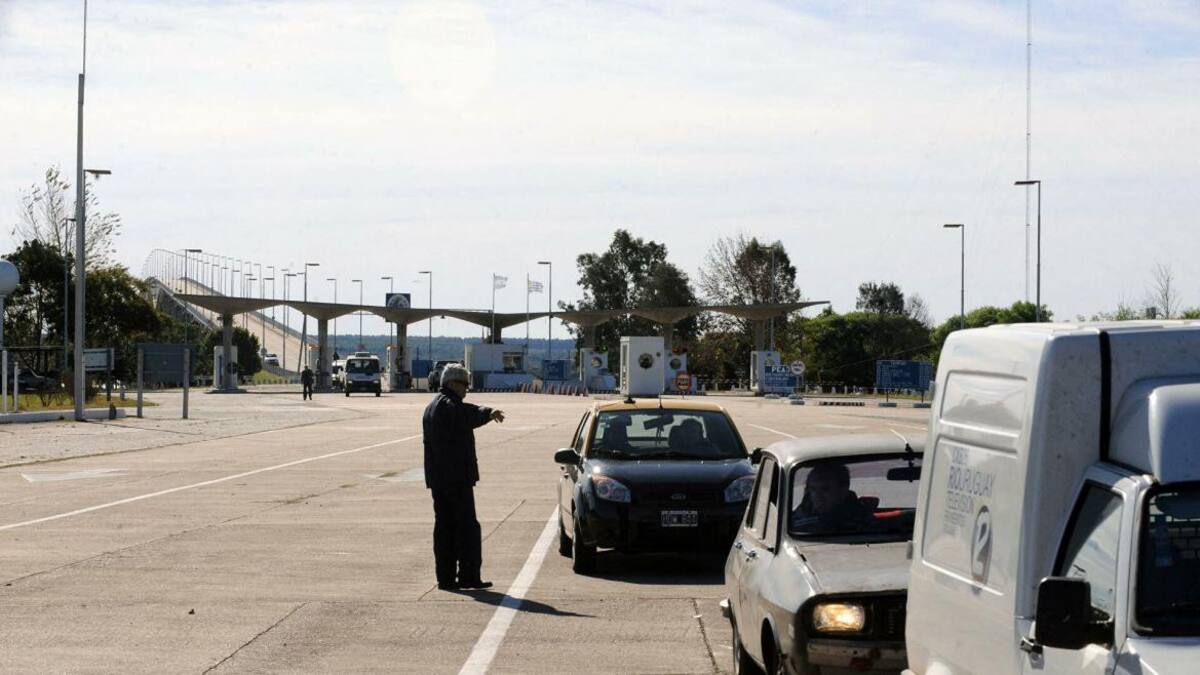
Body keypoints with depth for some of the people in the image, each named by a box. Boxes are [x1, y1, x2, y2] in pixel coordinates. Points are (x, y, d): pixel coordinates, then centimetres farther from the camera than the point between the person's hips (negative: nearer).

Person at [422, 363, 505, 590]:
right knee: (467, 527, -4)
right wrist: (488, 413, -43)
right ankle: (468, 576, -5)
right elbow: (470, 415, -30)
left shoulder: (431, 408, 19)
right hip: (457, 476, -9)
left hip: (437, 478, 9)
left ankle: (445, 577, 8)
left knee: (444, 527, 9)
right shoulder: (450, 405, -12)